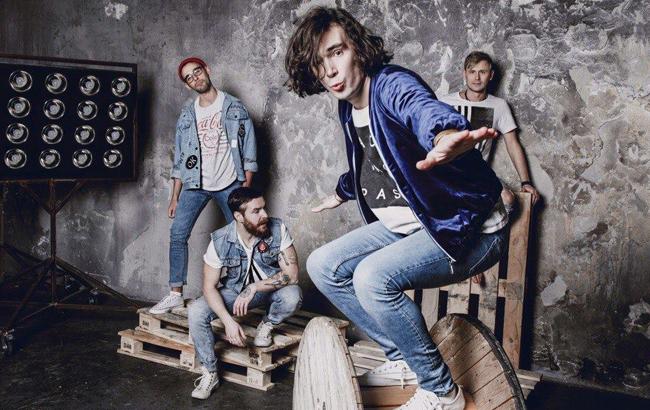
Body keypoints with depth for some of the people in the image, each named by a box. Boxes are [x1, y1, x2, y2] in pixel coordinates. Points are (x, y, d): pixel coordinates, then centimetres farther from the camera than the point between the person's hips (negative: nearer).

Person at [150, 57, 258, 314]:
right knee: (177, 235, -6)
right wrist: (175, 197, 7)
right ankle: (176, 293, 2)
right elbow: (180, 158, 11)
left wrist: (246, 188, -8)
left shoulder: (234, 107, 1)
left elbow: (248, 151, -1)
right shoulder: (187, 114, 11)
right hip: (195, 184, 3)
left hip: (229, 183, -3)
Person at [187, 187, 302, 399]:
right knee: (195, 312, -22)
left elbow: (292, 273, -24)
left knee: (293, 296, -34)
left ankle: (266, 325, 0)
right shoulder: (220, 241, -20)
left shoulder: (277, 229, -22)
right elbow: (209, 287, -16)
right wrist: (228, 321, -29)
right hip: (234, 291, 1)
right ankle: (210, 372, -3)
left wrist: (254, 288, -33)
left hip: (270, 289, -1)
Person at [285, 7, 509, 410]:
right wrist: (341, 193, 46)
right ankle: (404, 359, 15)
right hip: (406, 225, 9)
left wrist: (446, 136, -71)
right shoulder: (349, 108, 5)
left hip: (466, 228, -9)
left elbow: (424, 109, -48)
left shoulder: (391, 85, -21)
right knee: (323, 266, 4)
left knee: (373, 276, -30)